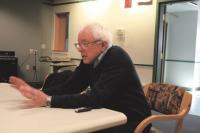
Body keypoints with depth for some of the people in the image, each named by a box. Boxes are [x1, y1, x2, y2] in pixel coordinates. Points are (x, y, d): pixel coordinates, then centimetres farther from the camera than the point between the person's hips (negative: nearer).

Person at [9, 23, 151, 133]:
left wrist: (49, 100, -33)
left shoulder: (117, 58, -23)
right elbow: (69, 86, -2)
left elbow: (96, 98, -31)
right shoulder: (90, 59, 1)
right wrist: (37, 93, -17)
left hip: (131, 121, -7)